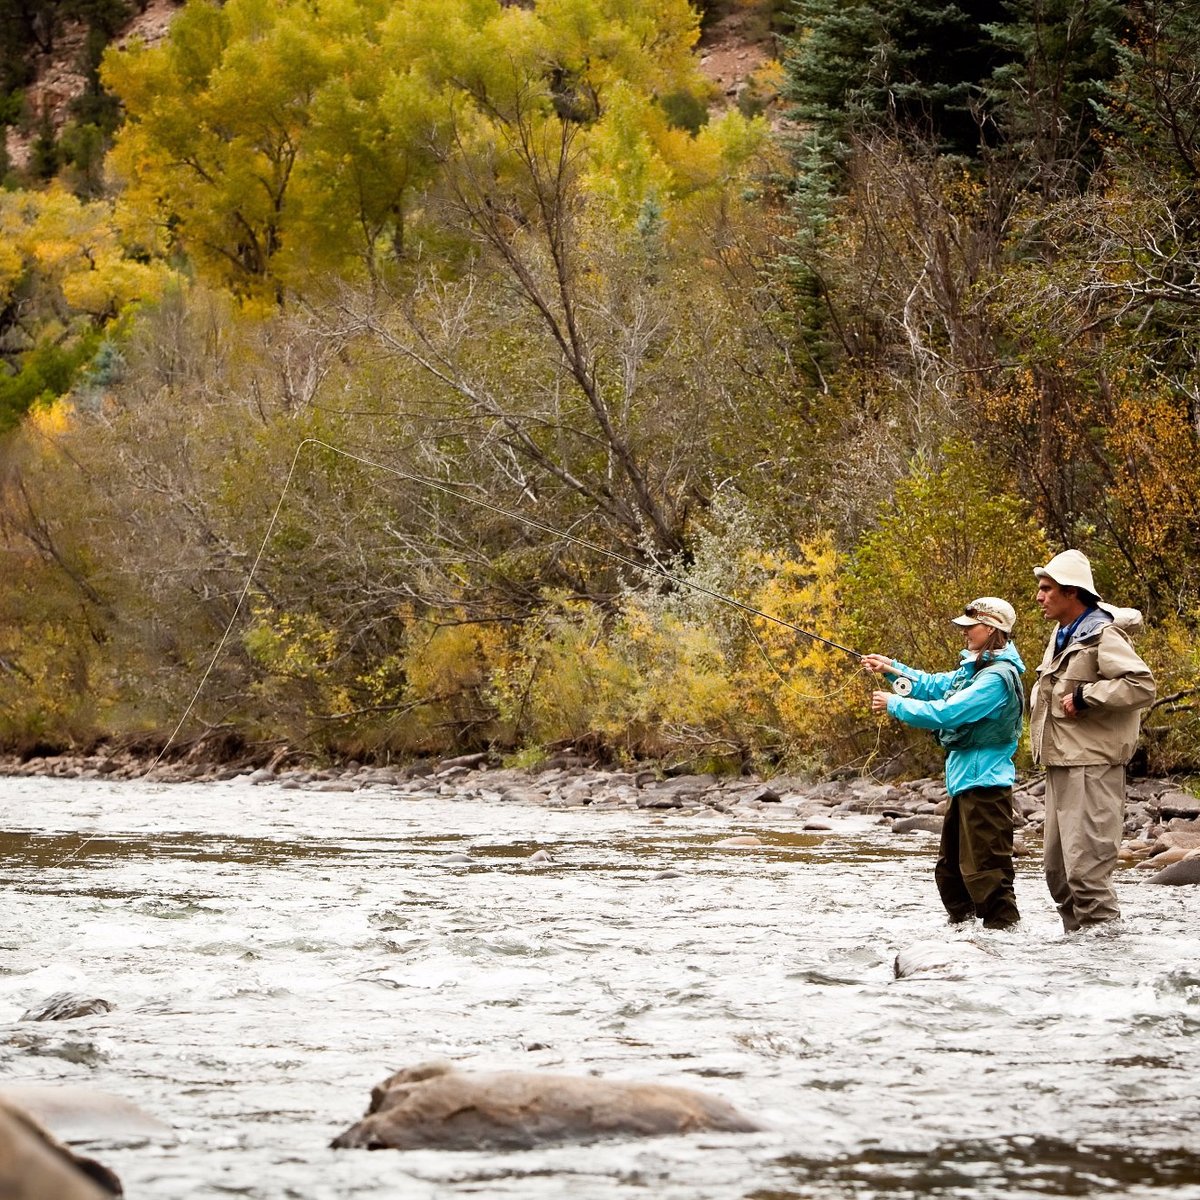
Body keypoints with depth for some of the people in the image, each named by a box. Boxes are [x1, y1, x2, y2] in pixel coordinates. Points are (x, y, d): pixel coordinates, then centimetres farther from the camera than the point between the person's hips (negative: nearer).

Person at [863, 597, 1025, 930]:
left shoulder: (998, 677, -20)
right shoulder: (974, 667, 13)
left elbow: (947, 713, -24)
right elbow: (936, 686, 23)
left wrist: (895, 704, -15)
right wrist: (892, 668, 13)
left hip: (983, 783, -11)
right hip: (964, 781, 11)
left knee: (983, 866, -9)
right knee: (949, 866, 18)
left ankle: (1004, 926, -6)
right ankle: (963, 924, 27)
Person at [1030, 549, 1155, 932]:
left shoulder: (1103, 635, -13)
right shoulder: (1062, 636, 17)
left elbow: (1142, 685, -23)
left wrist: (1085, 697, -21)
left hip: (1091, 767, -10)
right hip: (1061, 765, 10)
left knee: (1086, 869, -13)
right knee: (1058, 869, 14)